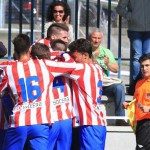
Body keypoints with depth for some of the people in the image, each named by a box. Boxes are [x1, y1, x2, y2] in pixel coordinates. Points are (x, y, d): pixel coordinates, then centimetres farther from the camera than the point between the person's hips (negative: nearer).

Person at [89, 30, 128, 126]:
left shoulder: (107, 52, 20)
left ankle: (120, 118, -21)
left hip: (105, 84, 3)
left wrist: (108, 64, -7)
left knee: (119, 87, -25)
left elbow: (116, 69, 12)